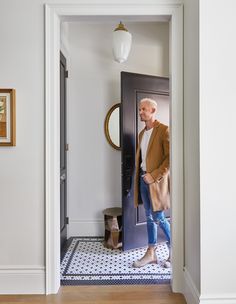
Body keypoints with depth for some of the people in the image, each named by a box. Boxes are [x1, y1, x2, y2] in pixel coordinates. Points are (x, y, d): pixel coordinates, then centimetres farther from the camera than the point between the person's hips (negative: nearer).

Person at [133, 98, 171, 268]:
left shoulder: (164, 130, -10)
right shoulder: (142, 133, 14)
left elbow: (171, 158, -17)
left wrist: (154, 176, -19)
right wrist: (140, 176, 9)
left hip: (156, 180, -7)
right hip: (144, 178, 7)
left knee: (159, 218, 0)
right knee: (149, 217, 13)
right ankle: (151, 254, 24)